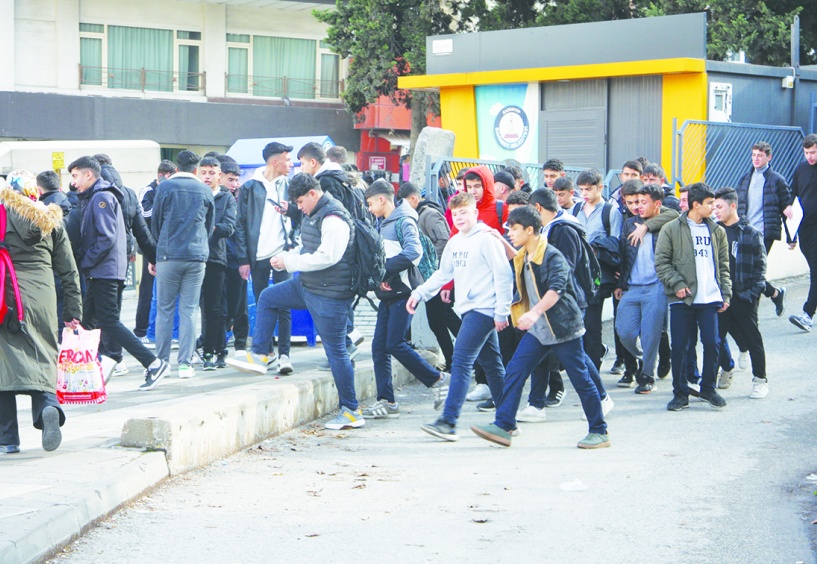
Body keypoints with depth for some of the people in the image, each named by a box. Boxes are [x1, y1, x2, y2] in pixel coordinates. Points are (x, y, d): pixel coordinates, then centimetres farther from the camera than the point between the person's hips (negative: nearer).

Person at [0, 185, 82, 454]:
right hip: (42, 298, 3)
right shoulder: (51, 220, 14)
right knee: (42, 359, 11)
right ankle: (49, 406, -20)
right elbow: (69, 270, 14)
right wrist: (73, 311, 17)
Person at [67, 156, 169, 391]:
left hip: (104, 272, -10)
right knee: (89, 320, 11)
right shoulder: (91, 198, 19)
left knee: (109, 322, -11)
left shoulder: (101, 198, -12)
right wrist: (86, 265, 9)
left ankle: (153, 363, -13)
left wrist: (85, 264, -15)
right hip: (99, 272, 10)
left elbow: (107, 238, -20)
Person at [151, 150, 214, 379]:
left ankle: (162, 361, 7)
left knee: (164, 309, 6)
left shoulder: (165, 187, 0)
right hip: (196, 257, 2)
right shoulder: (205, 190, 7)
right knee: (189, 311, 2)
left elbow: (155, 223, 8)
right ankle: (185, 363, -1)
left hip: (168, 256, -1)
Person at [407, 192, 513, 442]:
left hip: (483, 309, -9)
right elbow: (443, 273, 21)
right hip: (468, 309, 9)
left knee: (461, 363, -14)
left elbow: (504, 275, -13)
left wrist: (502, 311, -15)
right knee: (491, 364, 14)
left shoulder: (486, 239, -11)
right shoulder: (454, 242, 13)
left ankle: (448, 422, -17)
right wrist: (419, 293, 10)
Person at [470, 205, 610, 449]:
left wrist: (534, 313, -44)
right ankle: (502, 426, -4)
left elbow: (556, 289, -31)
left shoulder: (553, 256, -17)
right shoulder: (523, 258, 9)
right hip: (537, 329, 8)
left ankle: (599, 432, 12)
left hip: (562, 328, -8)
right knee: (514, 371, -3)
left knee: (581, 380, 1)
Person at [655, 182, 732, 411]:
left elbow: (723, 266, 15)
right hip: (682, 299, -3)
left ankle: (708, 388, 17)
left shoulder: (717, 231, 12)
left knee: (712, 343, -1)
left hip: (710, 299, 3)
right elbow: (661, 262, -2)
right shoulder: (671, 229, 0)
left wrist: (725, 294, 7)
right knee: (680, 347, 0)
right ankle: (680, 394, 11)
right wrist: (677, 283, -13)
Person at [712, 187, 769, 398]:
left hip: (744, 296, -4)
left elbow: (760, 265, -2)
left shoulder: (751, 233, -3)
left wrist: (754, 292, -11)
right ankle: (726, 369, 29)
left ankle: (760, 380, 13)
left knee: (752, 338, 2)